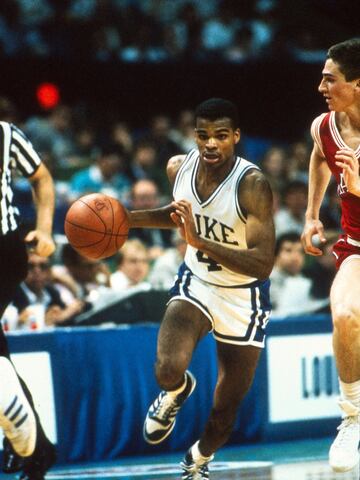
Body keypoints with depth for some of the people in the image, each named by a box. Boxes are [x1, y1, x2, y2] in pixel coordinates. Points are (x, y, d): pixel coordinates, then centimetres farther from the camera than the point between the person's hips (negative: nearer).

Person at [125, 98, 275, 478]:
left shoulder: (252, 185, -28)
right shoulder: (179, 167, -10)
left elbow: (262, 265, -33)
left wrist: (199, 241, -41)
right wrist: (130, 219, 1)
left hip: (243, 297, -3)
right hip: (196, 282, 3)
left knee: (227, 408, 9)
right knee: (168, 370, -26)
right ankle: (177, 391, 13)